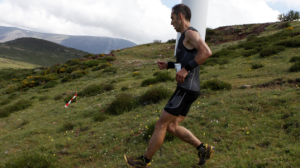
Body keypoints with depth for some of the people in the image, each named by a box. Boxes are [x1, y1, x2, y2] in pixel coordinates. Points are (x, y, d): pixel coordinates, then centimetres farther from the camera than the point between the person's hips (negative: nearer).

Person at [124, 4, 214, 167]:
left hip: (186, 89, -10)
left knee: (161, 124, -1)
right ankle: (203, 149, 14)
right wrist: (168, 65, 21)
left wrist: (186, 69, -27)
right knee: (172, 126, 13)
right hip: (187, 88, 10)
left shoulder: (190, 32, -10)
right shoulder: (187, 37, 20)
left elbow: (206, 52, -28)